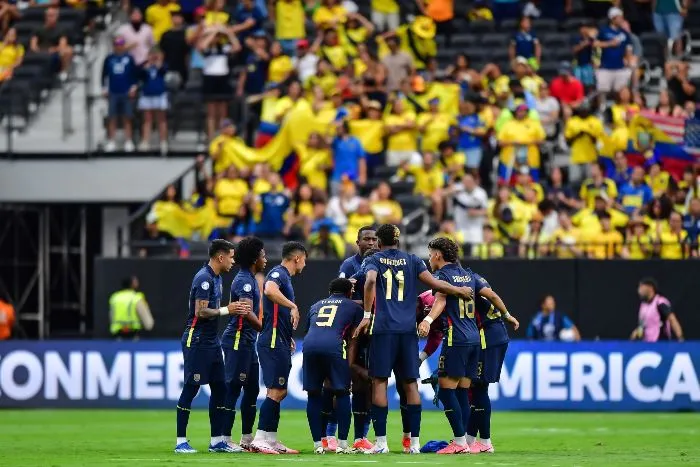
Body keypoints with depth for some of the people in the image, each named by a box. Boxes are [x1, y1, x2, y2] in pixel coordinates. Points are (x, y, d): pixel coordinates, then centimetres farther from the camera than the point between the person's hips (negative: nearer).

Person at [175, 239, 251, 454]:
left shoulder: (216, 278, 15)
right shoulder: (204, 279, -16)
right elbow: (201, 312, -21)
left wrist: (235, 308, 9)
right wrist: (227, 310, -14)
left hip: (211, 341, 10)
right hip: (196, 340, -10)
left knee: (219, 388, 9)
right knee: (190, 389, -6)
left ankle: (216, 440, 14)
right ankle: (181, 442, -2)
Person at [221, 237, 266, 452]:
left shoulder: (250, 279, 17)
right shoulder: (244, 281, -15)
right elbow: (247, 313, -25)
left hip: (247, 342, 10)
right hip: (237, 340, -10)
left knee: (252, 389, 13)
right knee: (233, 389, -8)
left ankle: (247, 438, 19)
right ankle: (225, 438, -8)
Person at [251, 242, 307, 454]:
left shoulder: (283, 276, 21)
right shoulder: (278, 273, -9)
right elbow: (269, 290, -33)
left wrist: (288, 339, 23)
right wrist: (293, 306, -29)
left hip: (279, 343, 10)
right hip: (273, 343, -10)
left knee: (280, 392, 12)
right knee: (275, 391, -11)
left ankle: (271, 440, 14)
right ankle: (259, 440, -13)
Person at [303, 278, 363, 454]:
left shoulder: (316, 306, 35)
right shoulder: (354, 307, 24)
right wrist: (349, 366, 16)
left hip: (309, 344, 3)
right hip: (333, 345, -3)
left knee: (314, 394, 12)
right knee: (342, 393, 8)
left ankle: (317, 444, 11)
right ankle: (342, 443, 4)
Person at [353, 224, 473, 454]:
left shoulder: (373, 260, 7)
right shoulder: (412, 260, 13)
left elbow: (370, 280, -14)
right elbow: (434, 283, 5)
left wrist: (367, 315, -11)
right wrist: (460, 291, 20)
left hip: (383, 326, -3)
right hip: (408, 328, 3)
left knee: (379, 381, -1)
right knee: (410, 383, 6)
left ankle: (381, 441, -7)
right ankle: (415, 441, 3)